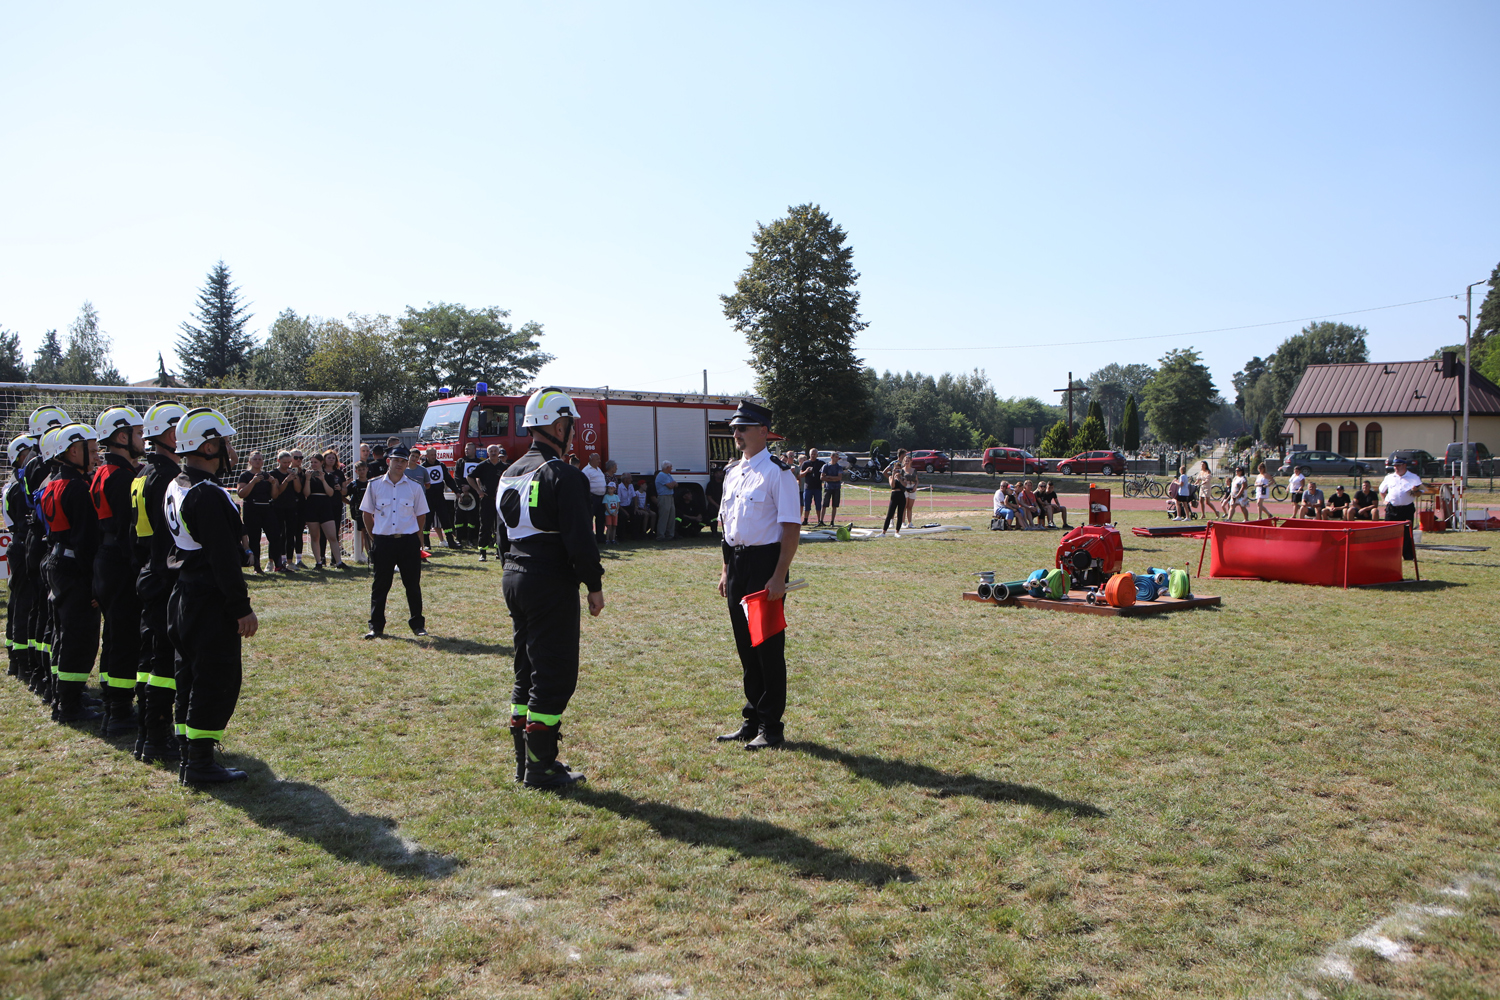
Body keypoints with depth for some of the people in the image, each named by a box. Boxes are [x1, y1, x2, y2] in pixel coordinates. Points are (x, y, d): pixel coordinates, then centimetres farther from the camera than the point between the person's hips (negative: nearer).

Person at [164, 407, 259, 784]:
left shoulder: (176, 487, 12)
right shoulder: (207, 495, -20)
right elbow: (224, 559, -22)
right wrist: (242, 608, -18)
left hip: (184, 596, 10)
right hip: (211, 602, -10)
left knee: (193, 676, 15)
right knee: (218, 678, -3)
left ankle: (189, 754, 23)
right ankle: (201, 762, 3)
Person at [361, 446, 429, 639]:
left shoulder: (414, 487, 3)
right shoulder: (374, 485, 3)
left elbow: (421, 516, 9)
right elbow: (367, 513, 10)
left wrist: (415, 539, 8)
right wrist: (375, 537, 7)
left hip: (409, 542, 0)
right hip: (383, 542, 0)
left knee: (413, 584, 5)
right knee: (380, 585, 5)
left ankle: (417, 624, 16)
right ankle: (376, 626, 13)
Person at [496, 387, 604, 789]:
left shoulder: (511, 475, 13)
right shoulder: (562, 476, -15)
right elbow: (580, 539, -19)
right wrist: (594, 585, -10)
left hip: (514, 579, 9)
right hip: (551, 585, -9)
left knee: (527, 672, 16)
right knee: (555, 675, -2)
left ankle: (524, 761, 23)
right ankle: (540, 767, 3)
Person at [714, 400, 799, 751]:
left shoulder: (778, 473, -11)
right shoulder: (732, 473, 13)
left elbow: (791, 529, -15)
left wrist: (778, 577, -20)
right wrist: (726, 569, 14)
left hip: (765, 561, -8)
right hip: (737, 562, 8)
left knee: (768, 644, -1)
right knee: (745, 643, 13)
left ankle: (771, 726, 10)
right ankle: (752, 719, 25)